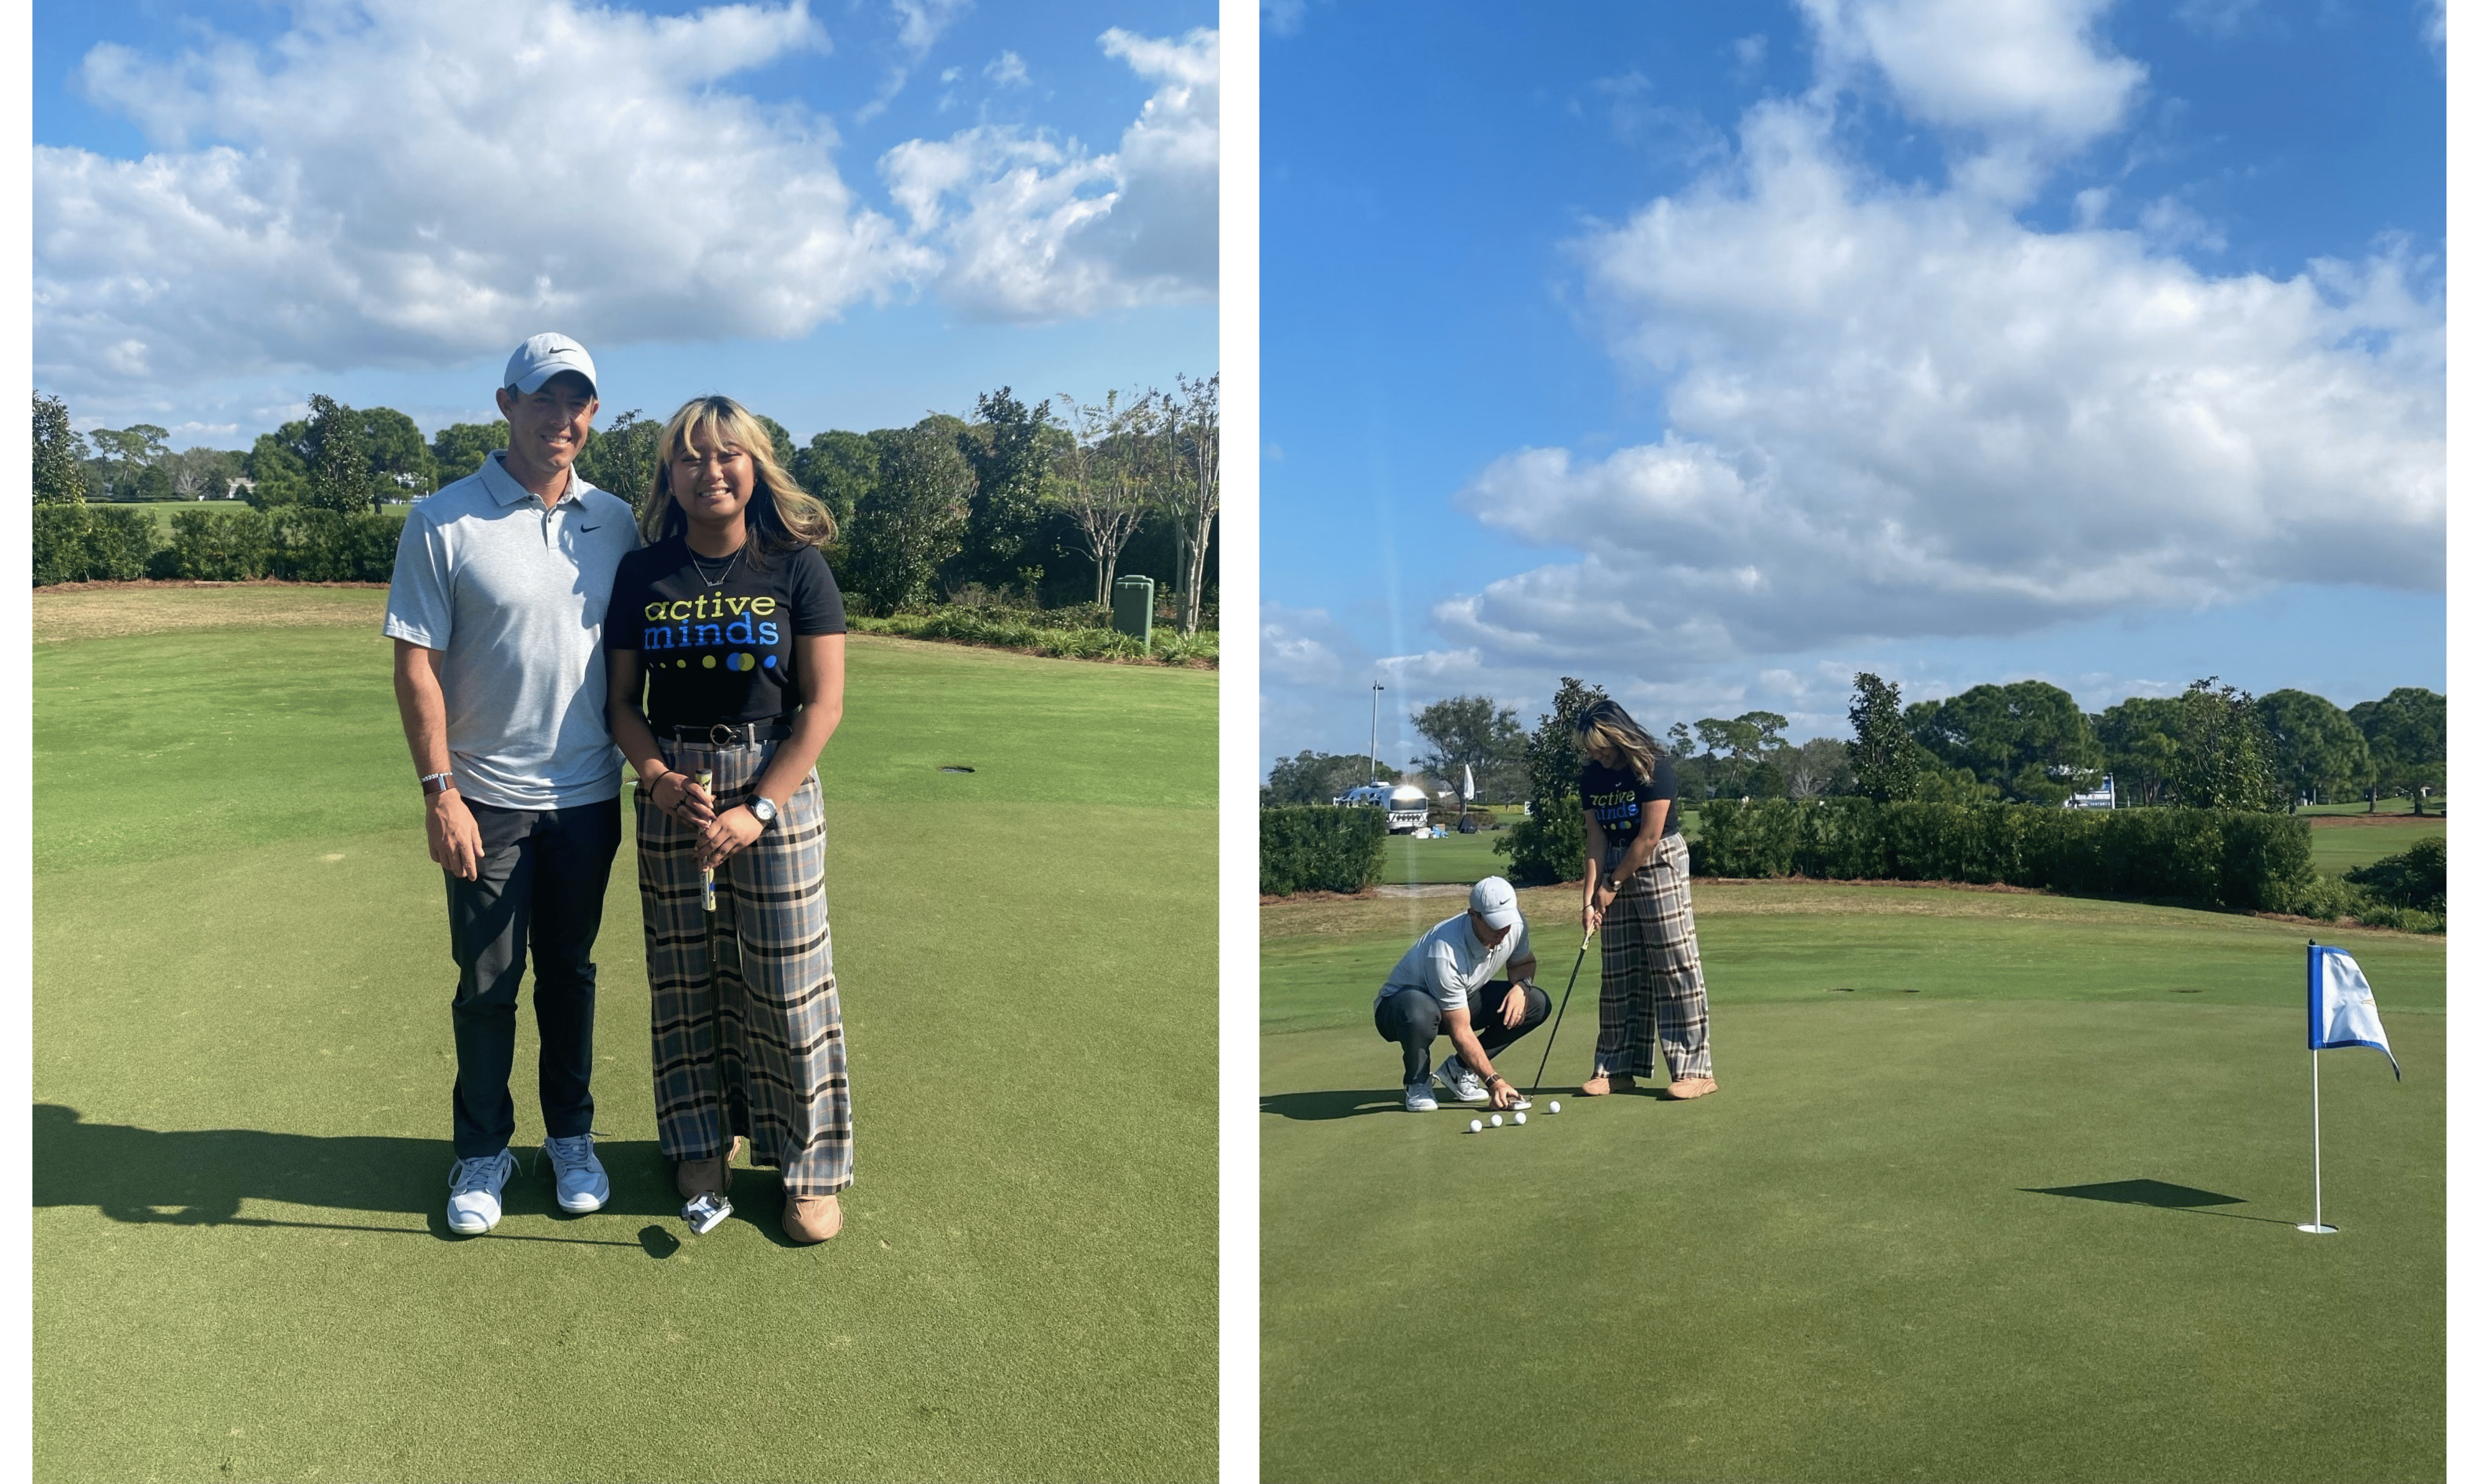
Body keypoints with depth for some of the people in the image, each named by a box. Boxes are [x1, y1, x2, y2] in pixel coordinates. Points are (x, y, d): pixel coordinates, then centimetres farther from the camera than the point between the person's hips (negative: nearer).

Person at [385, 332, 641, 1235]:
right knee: (488, 983, 7)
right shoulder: (443, 524, -8)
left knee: (570, 973, 14)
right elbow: (416, 663, -8)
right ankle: (483, 1150, 23)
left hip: (588, 797, 3)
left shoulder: (615, 522, 4)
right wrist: (438, 792, -13)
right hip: (488, 803, -3)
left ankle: (571, 1135, 29)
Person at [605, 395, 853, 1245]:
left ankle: (812, 1167, 12)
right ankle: (702, 1142, 28)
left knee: (787, 981, -1)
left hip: (775, 788, -3)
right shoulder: (643, 575, 4)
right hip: (670, 788, 3)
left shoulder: (797, 568, -4)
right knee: (685, 976, 10)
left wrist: (757, 810, -14)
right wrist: (659, 779, -12)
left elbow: (823, 705, -7)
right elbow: (623, 700, 7)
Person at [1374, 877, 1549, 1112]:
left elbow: (1524, 962, 6)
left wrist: (1521, 986, -17)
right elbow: (1461, 1033, -33)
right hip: (1400, 1002, -7)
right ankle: (1417, 1085, -12)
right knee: (1420, 1013, -44)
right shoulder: (1445, 954, -38)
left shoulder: (1515, 923, -18)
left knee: (1538, 1004, -10)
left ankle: (1459, 1069, 2)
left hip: (1462, 1000, 7)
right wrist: (1494, 1081, -36)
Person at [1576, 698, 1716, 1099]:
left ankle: (1695, 1069, -5)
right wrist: (1590, 897, -9)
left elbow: (1650, 837, -17)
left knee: (1674, 964, -8)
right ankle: (1617, 1068, 12)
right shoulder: (1592, 778, 2)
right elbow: (1596, 840, -1)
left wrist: (1612, 884, -11)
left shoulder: (1654, 769, -16)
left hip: (1660, 865, -6)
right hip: (1617, 873, 6)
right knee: (1618, 971, 6)